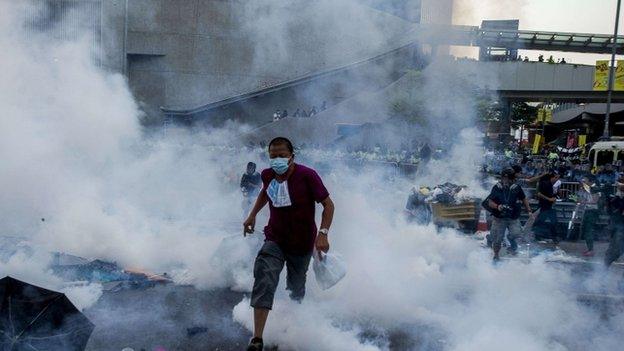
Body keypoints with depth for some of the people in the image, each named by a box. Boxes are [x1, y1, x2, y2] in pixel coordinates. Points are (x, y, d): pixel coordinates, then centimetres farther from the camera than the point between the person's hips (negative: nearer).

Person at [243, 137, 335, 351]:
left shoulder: (307, 176, -19)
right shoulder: (267, 175, -5)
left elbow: (328, 204, -16)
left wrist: (323, 233, -27)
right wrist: (252, 215, 15)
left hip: (302, 244, -2)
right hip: (274, 240, 2)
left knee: (296, 288, 15)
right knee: (264, 283, -18)